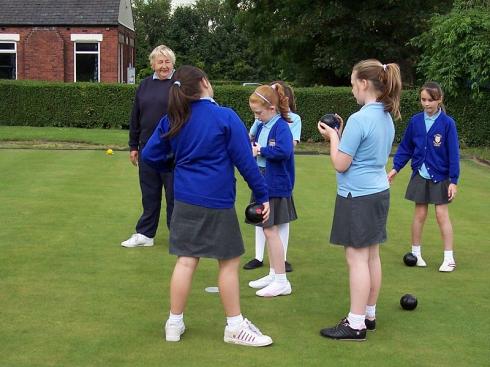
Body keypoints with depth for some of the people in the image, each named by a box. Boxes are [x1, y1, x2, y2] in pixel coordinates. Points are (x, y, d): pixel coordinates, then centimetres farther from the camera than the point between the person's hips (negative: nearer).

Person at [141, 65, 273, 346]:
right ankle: (235, 327, 16)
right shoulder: (225, 117, -10)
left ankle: (175, 324, 18)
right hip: (217, 201, -5)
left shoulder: (172, 120, 5)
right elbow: (245, 161, -10)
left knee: (186, 260, 11)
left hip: (185, 199, 5)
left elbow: (150, 155, 8)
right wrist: (263, 195, -3)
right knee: (229, 261, 7)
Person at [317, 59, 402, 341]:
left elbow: (340, 164, -16)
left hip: (357, 196, -9)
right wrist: (340, 135, 15)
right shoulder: (387, 118, 9)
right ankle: (369, 314, 25)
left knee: (357, 258, -4)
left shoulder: (359, 119, -19)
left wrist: (332, 137, -2)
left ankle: (356, 325, 2)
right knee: (372, 256, 15)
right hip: (380, 192, 9)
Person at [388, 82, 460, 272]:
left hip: (440, 177, -2)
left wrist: (453, 180, -12)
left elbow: (453, 153, -9)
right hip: (420, 175, 2)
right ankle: (415, 253, 21)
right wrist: (396, 168, -2)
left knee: (442, 214, 1)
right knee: (419, 214, 8)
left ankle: (449, 258, 10)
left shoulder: (447, 123, -11)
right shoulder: (415, 121, -2)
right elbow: (405, 147, 7)